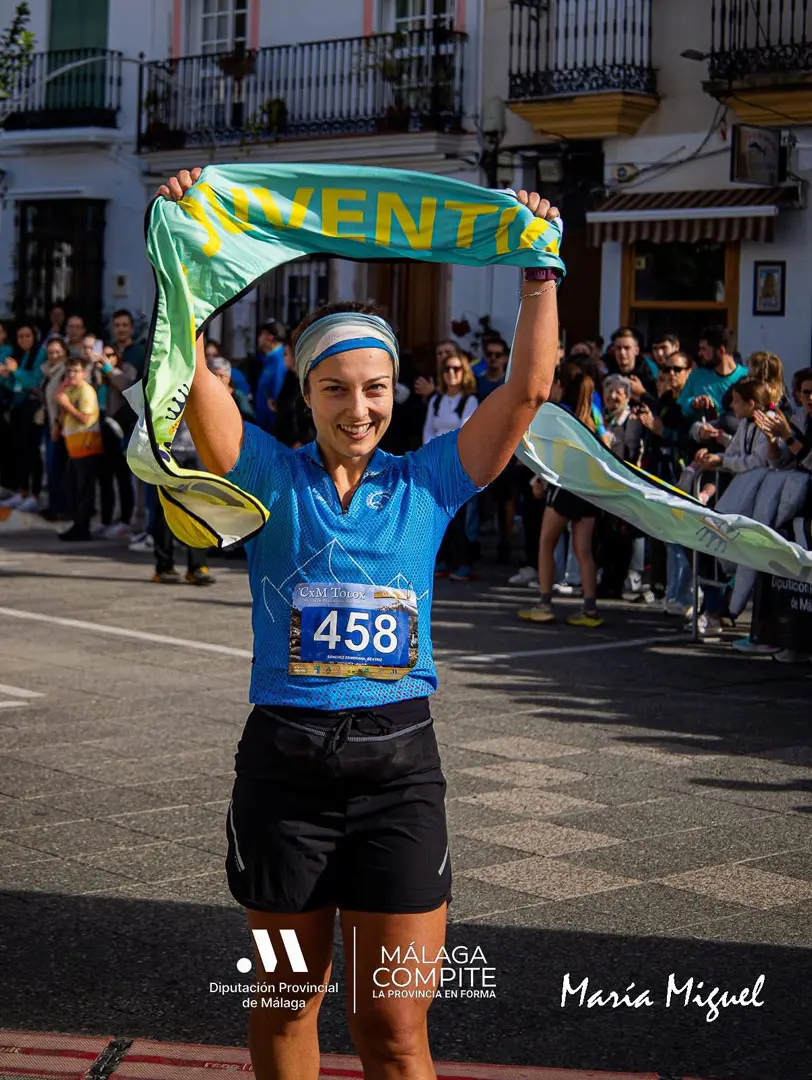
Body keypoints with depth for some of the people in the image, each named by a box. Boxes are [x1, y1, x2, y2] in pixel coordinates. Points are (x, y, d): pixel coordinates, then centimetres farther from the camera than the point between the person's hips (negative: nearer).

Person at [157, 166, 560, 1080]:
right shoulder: (270, 476, 2)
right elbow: (192, 374, -9)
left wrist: (541, 270, 1)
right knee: (285, 1004, 15)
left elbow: (528, 388, 2)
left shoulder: (426, 483, 6)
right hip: (283, 760, 0)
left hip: (399, 763, 0)